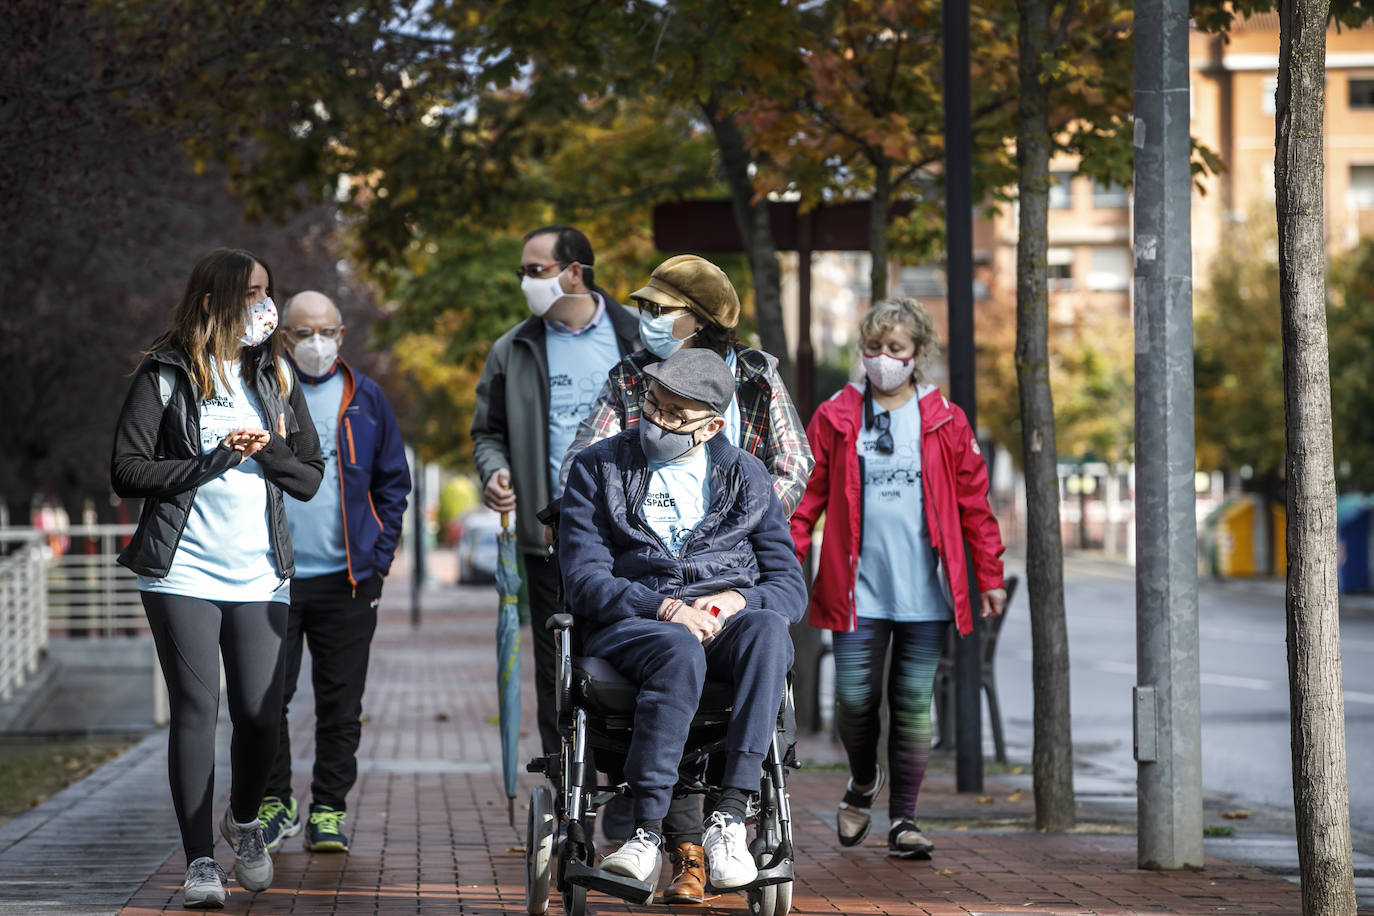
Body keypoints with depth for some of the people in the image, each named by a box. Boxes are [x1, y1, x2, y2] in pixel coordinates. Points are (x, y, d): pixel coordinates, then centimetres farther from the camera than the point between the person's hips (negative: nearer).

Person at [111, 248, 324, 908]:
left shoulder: (274, 378, 15)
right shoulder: (165, 376, 1)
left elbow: (310, 478, 15)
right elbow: (127, 472, -5)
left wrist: (269, 450, -6)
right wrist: (214, 460, -11)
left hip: (260, 576, 4)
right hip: (183, 575, -4)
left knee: (261, 714, -1)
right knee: (195, 710, -8)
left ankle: (243, 820, 28)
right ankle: (200, 860, -2)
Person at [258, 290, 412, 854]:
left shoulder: (364, 399, 8)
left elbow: (393, 483, 12)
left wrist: (379, 558, 2)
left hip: (347, 578, 1)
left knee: (341, 704, 3)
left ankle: (329, 811, 11)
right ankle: (275, 803, 13)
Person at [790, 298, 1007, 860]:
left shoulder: (944, 422, 5)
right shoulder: (835, 418, 5)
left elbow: (973, 501, 8)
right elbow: (808, 495, 5)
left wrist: (990, 576, 8)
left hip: (925, 593, 0)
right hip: (858, 588, 0)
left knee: (913, 704, 0)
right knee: (854, 698, -1)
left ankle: (903, 819, 9)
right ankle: (863, 783, 29)